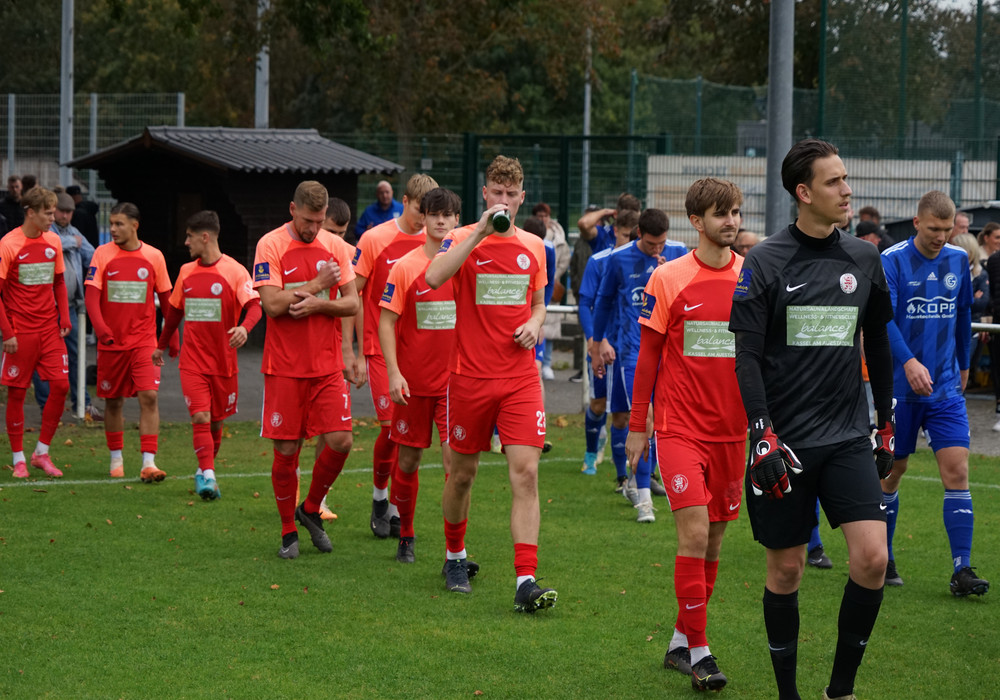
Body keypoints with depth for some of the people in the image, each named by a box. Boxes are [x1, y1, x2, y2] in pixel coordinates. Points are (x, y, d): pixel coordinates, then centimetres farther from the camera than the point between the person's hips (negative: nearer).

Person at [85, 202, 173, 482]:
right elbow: (91, 295, -8)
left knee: (149, 396, -13)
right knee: (113, 401, 9)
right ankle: (116, 459, 25)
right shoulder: (102, 254, -1)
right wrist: (100, 328, -25)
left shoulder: (154, 257, 1)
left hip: (143, 341, -1)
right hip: (111, 342, 1)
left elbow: (166, 299, 11)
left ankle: (148, 463, -16)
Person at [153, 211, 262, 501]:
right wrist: (162, 346, 28)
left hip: (224, 362, -2)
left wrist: (244, 327, -39)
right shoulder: (186, 271, 8)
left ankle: (205, 471, 28)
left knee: (216, 420, 9)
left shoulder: (234, 271, -8)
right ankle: (207, 476, -18)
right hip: (192, 361, 2)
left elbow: (254, 305, -19)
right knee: (200, 417, -13)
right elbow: (174, 310, 21)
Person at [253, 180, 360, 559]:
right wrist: (318, 285, -9)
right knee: (286, 450, 0)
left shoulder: (336, 247, 6)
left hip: (327, 365, 3)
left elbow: (352, 304, 5)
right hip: (284, 367, -3)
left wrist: (318, 304, -13)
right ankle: (289, 532, 15)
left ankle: (311, 509, 19)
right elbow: (272, 304, -14)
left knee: (340, 442, -6)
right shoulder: (270, 246, -6)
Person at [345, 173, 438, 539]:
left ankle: (396, 509, 11)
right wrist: (349, 351, -7)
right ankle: (379, 493, 17)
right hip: (381, 348, -3)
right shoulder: (374, 240, -6)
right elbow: (352, 296, -3)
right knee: (392, 427, -8)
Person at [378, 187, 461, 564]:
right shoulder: (405, 267, -2)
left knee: (455, 459, -10)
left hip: (454, 380, 0)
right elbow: (386, 322, -2)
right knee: (408, 459, 9)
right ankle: (405, 536, 29)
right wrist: (393, 372, -12)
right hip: (413, 381, 0)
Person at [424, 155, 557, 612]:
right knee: (462, 473, 10)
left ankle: (526, 582, -14)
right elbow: (434, 277, -25)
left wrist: (534, 325, 0)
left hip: (520, 379, 2)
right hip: (470, 377, -2)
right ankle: (454, 557, 35)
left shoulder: (533, 247, 9)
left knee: (526, 473, -10)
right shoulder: (464, 240, -4)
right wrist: (482, 230, -28)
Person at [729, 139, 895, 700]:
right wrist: (763, 436, -14)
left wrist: (887, 427, 17)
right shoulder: (766, 261, -4)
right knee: (786, 569, 4)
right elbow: (747, 355, -7)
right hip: (785, 441, -3)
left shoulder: (864, 258, 8)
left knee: (873, 558, -11)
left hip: (847, 439, 3)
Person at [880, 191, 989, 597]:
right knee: (891, 472, 7)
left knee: (956, 472, -7)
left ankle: (962, 569, -8)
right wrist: (908, 361, -35)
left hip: (946, 388, 3)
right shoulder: (892, 261, -9)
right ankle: (881, 560, 22)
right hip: (900, 388, -3)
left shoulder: (958, 260, 6)